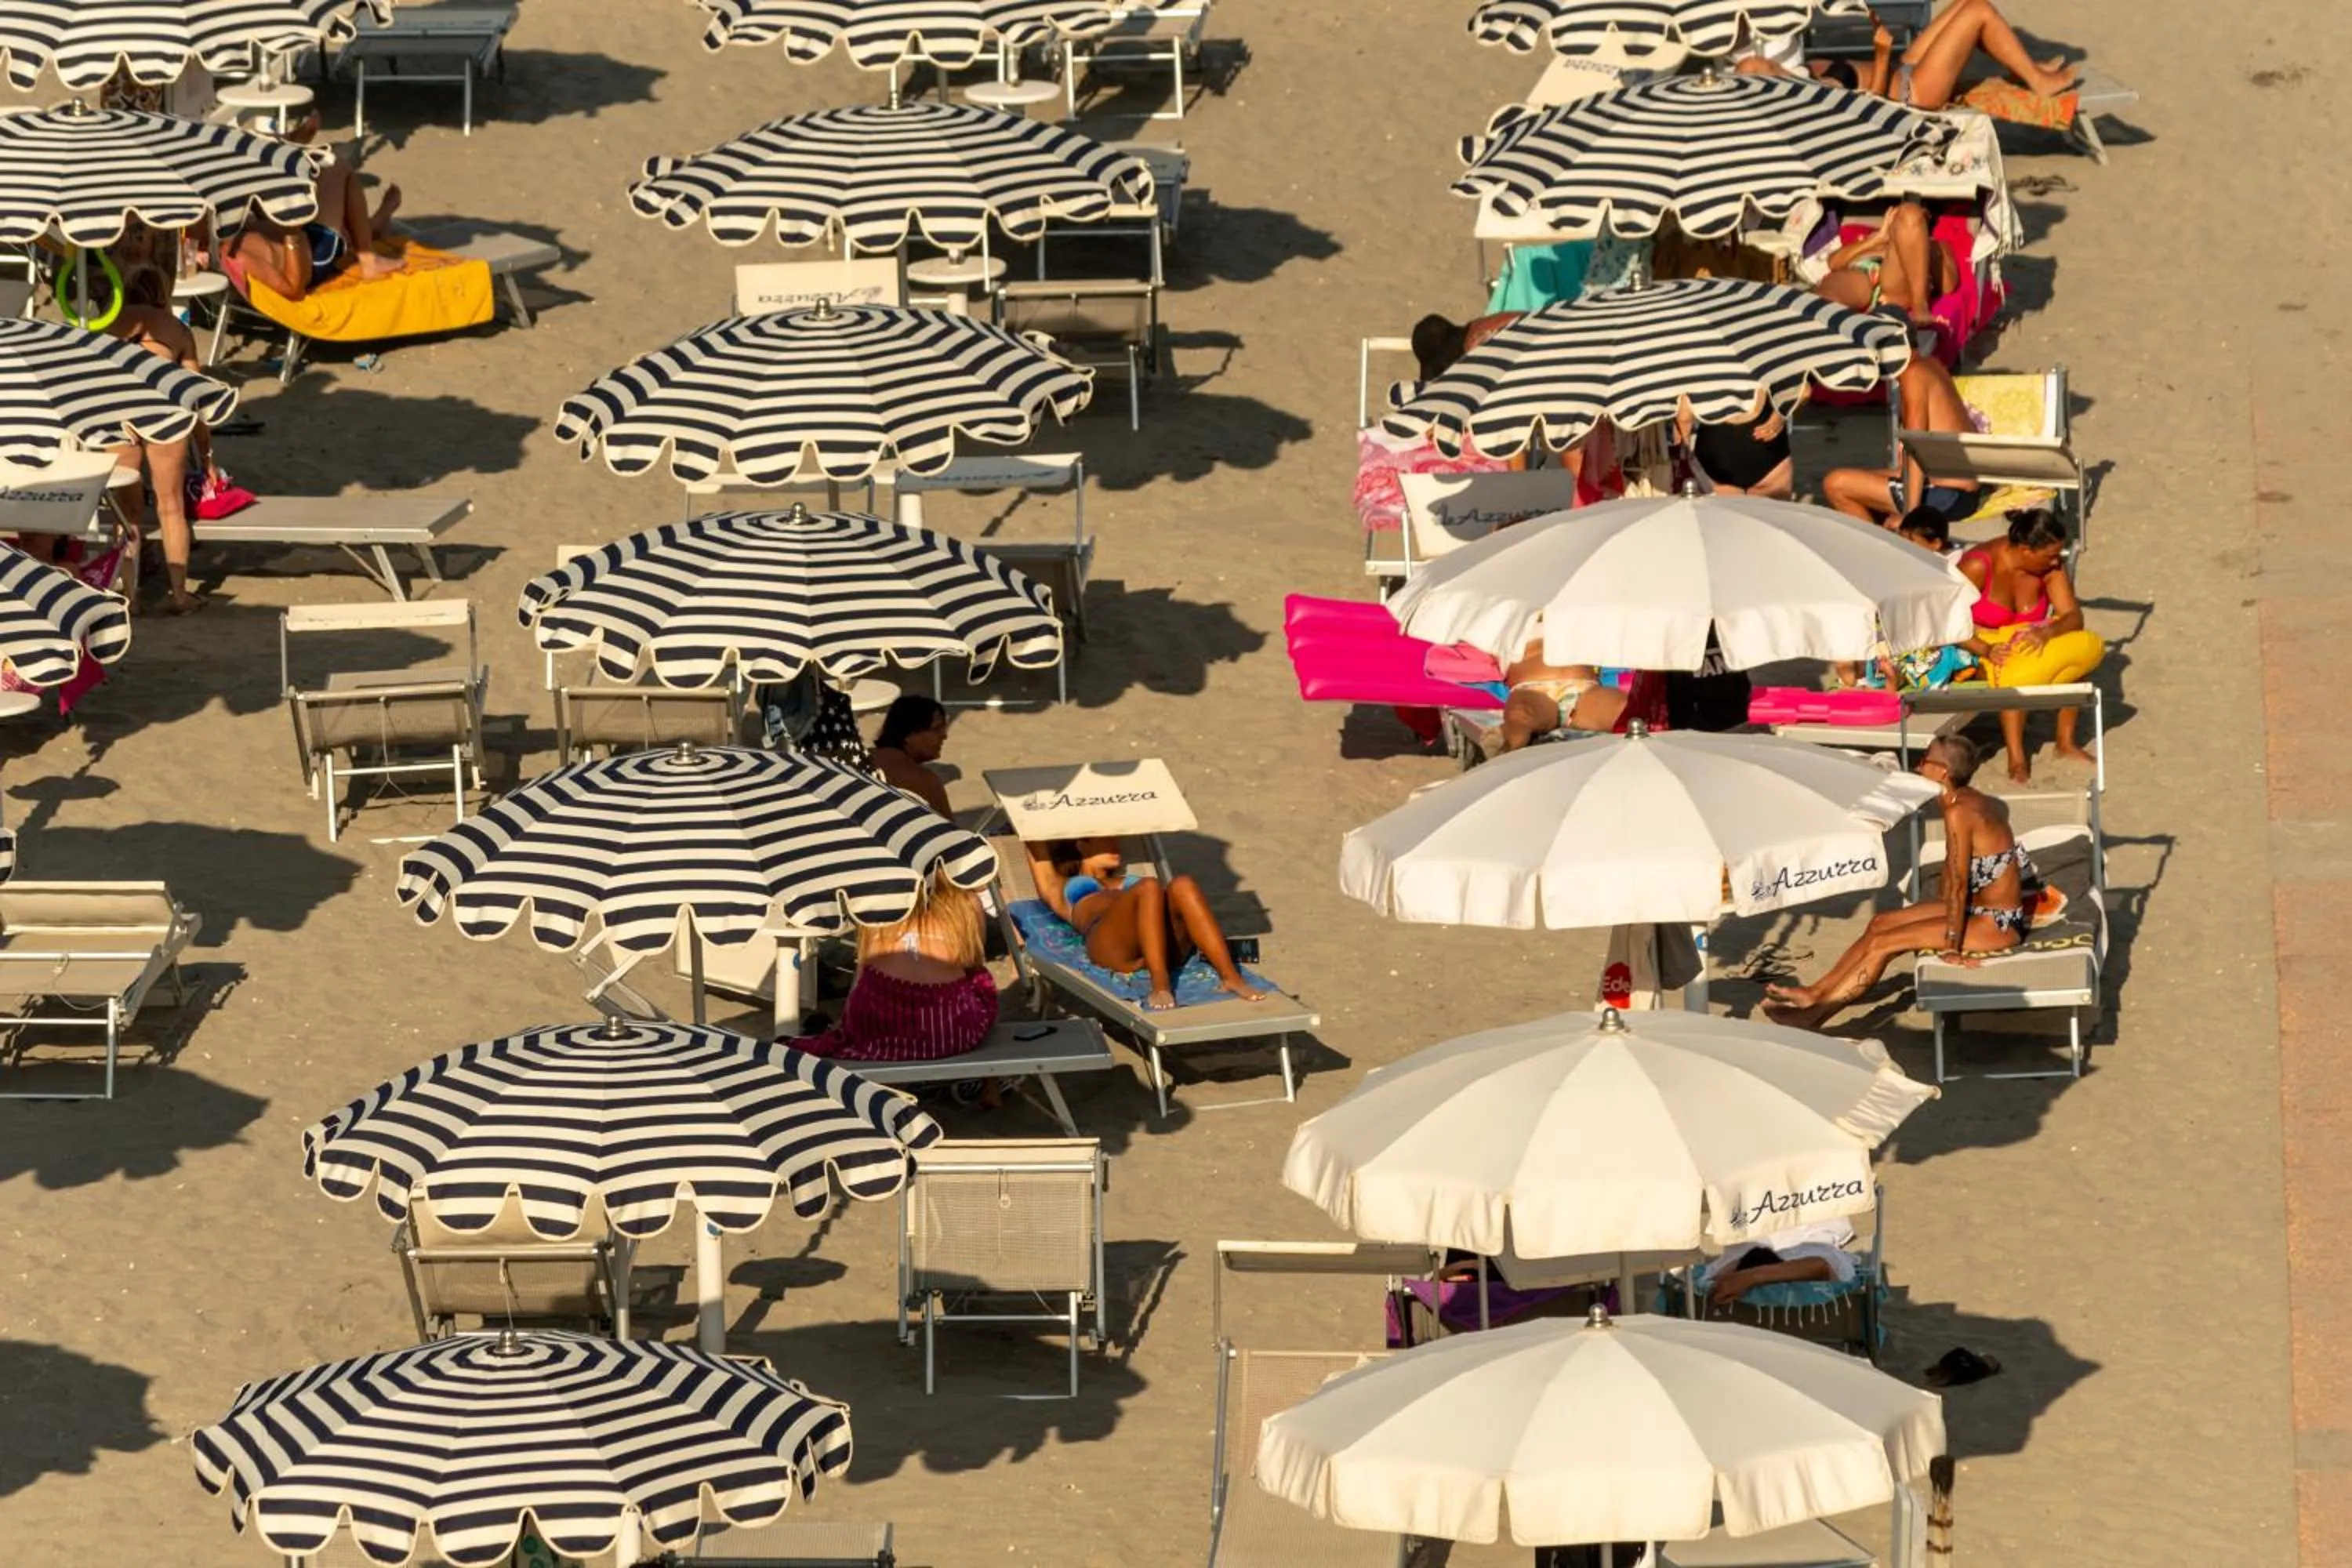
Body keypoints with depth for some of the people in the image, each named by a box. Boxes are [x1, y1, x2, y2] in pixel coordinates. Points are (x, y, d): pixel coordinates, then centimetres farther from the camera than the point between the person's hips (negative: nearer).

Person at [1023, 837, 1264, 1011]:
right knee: (1149, 887, -32)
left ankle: (1231, 977, -45)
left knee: (1183, 886, -28)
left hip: (1166, 946, 4)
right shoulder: (1061, 891, 35)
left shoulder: (1127, 882, 45)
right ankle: (1160, 985, -49)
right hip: (1111, 947, -4)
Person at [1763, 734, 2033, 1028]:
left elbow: (1957, 885, -22)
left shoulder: (1958, 813, -23)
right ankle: (1818, 992, 15)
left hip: (1996, 926, -9)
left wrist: (1952, 948, -19)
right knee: (1881, 923, 10)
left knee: (1883, 943, -10)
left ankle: (1814, 1011, -2)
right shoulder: (1979, 802, 5)